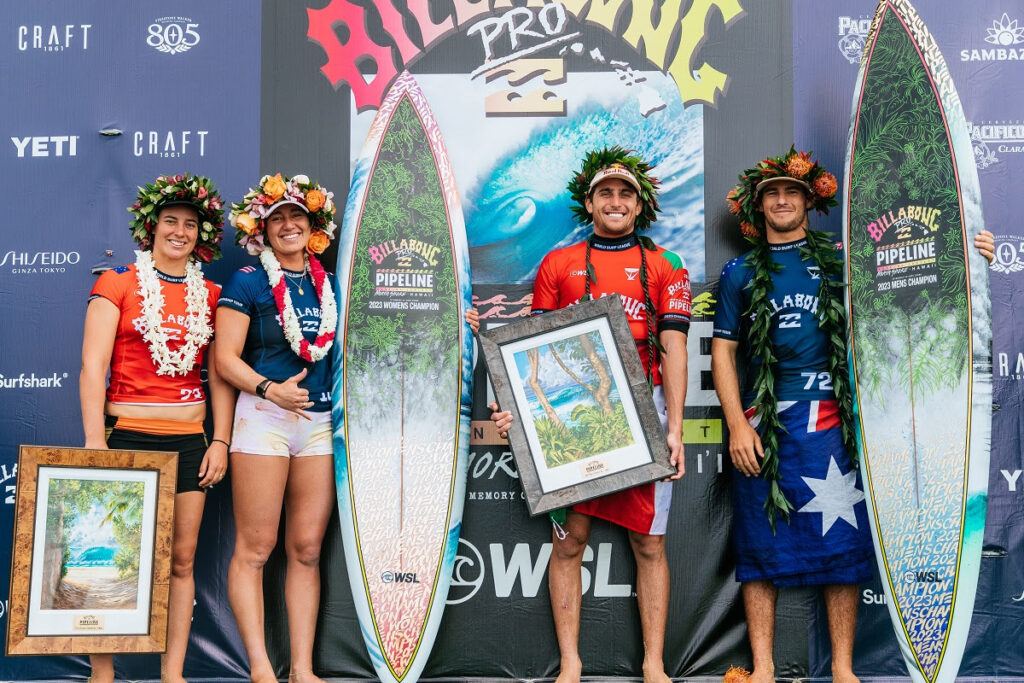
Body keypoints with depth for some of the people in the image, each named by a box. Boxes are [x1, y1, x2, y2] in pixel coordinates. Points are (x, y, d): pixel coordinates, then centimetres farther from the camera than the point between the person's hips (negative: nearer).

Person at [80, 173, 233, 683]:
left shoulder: (210, 295, 12)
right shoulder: (118, 283, 2)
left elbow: (220, 374, 11)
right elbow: (92, 365, -5)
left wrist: (220, 441, 3)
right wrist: (94, 440, -13)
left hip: (188, 442, 4)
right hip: (128, 436, -3)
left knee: (181, 560, 4)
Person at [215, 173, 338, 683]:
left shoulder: (329, 285, 15)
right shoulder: (247, 283, 2)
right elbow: (226, 359, -3)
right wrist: (269, 389, -19)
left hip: (320, 421, 4)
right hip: (263, 417, -4)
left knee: (307, 549, 5)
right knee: (255, 548, -4)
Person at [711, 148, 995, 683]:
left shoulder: (840, 260, 10)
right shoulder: (741, 273, 10)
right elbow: (722, 352, 6)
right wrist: (737, 426, -4)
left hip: (830, 422, 0)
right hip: (762, 422, 0)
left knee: (841, 543, 0)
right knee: (761, 546, 1)